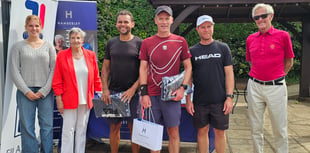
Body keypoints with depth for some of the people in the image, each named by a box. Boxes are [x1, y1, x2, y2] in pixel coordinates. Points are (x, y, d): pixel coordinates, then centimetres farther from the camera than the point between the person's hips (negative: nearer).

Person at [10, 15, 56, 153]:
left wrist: (44, 91, -7)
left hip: (45, 92, 1)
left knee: (47, 126, 0)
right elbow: (14, 71, 2)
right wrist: (26, 91, -8)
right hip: (25, 92, 0)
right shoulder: (18, 46, 8)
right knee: (27, 127, -1)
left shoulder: (48, 46, 10)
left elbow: (54, 69, 3)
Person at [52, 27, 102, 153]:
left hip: (86, 100, 3)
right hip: (69, 100, -2)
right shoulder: (62, 55, -1)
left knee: (82, 129, 11)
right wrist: (59, 99, -6)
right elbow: (57, 80, -2)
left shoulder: (91, 55, 6)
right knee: (68, 130, 1)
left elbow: (96, 78, 9)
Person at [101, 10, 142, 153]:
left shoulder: (139, 43, -1)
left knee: (134, 127, 2)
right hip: (113, 92, 3)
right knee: (114, 126, 9)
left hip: (132, 92, -3)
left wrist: (133, 89, -13)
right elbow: (105, 68, 12)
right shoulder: (111, 43, 11)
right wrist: (105, 89, 1)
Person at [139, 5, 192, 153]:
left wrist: (183, 88, -7)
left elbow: (188, 66, 5)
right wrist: (144, 93, -3)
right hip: (152, 95, 1)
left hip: (172, 95, -1)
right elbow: (143, 69, 4)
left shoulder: (180, 41, 3)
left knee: (173, 132, 5)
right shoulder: (147, 43, 5)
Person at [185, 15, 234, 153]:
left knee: (220, 132, 8)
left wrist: (229, 97, -6)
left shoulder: (223, 48, 3)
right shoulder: (192, 51, 5)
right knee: (202, 131, 10)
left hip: (219, 100, -1)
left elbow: (229, 73, 1)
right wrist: (188, 100, 1)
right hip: (199, 101, 1)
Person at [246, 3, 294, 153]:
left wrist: (275, 77, 9)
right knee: (256, 128, 11)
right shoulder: (250, 39, 7)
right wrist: (259, 75, 12)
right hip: (254, 86, 3)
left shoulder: (283, 35, -3)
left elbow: (289, 63, 5)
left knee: (280, 129, 5)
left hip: (276, 87, -3)